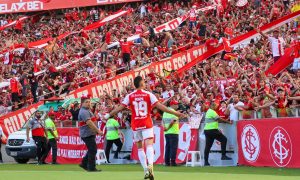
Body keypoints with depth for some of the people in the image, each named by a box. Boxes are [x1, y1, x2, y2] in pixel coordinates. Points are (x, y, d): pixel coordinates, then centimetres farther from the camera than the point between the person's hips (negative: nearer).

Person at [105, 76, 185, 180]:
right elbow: (160, 106, -8)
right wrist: (175, 113, -4)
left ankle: (146, 170, 6)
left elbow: (120, 108, 0)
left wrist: (108, 115, 13)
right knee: (149, 145, -11)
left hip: (135, 125, 2)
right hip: (147, 124, -2)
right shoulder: (149, 95, -3)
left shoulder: (130, 96, 1)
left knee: (140, 147, 12)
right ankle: (150, 165, -38)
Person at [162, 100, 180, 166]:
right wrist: (168, 128, -12)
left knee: (168, 147, 10)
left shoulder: (165, 112, 14)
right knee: (173, 147, -6)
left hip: (167, 133, 8)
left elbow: (163, 121, 13)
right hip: (173, 133, -8)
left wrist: (165, 127, 0)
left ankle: (167, 162, 10)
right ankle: (172, 161, -10)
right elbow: (172, 121, -22)